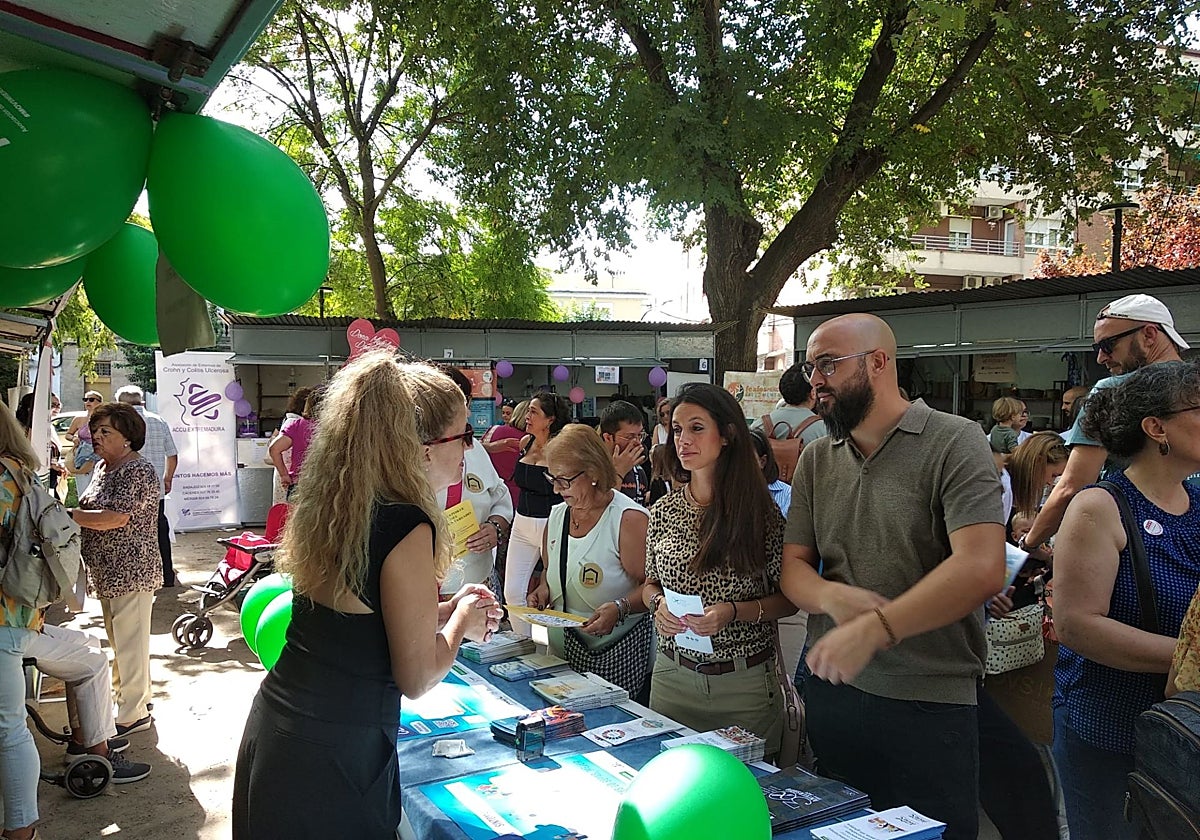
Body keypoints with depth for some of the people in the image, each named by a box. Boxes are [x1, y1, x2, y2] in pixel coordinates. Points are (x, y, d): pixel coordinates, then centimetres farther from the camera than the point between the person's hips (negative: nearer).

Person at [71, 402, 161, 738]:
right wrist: (73, 509, 1)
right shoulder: (102, 467, 13)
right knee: (119, 641, 19)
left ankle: (134, 715, 8)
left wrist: (67, 514, -22)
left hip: (131, 572, -10)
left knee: (130, 642, -1)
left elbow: (115, 518, -26)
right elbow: (93, 510, 20)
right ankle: (131, 697, 33)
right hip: (108, 572, 10)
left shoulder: (138, 471, -17)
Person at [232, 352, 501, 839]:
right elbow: (417, 679, -16)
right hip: (329, 764, -8)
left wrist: (445, 611, 13)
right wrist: (461, 622, 1)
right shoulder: (406, 527, -22)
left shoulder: (323, 509, 2)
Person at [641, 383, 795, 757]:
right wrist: (658, 603, -9)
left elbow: (789, 599, -5)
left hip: (744, 684, -3)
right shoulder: (663, 511, 1)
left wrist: (735, 611, -21)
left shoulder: (760, 512, -9)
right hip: (673, 676, 3)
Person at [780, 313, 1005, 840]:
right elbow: (793, 566, 6)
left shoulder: (954, 442, -11)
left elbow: (980, 569, -22)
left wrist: (873, 628, -27)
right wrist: (831, 597, -17)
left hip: (930, 702, -5)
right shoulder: (816, 461, 7)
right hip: (830, 685, 5)